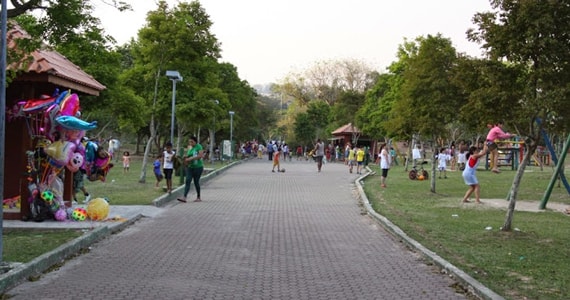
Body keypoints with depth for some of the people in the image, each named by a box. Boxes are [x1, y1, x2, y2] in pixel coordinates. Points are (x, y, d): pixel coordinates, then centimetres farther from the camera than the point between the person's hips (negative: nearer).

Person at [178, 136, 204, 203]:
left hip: (198, 167, -6)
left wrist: (191, 158, -23)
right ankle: (184, 197, -15)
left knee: (196, 182, 1)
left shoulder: (199, 147, -8)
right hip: (190, 167, 6)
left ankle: (198, 197, 17)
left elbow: (200, 155, -20)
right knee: (187, 181, -6)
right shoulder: (190, 148, 13)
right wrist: (186, 159, 1)